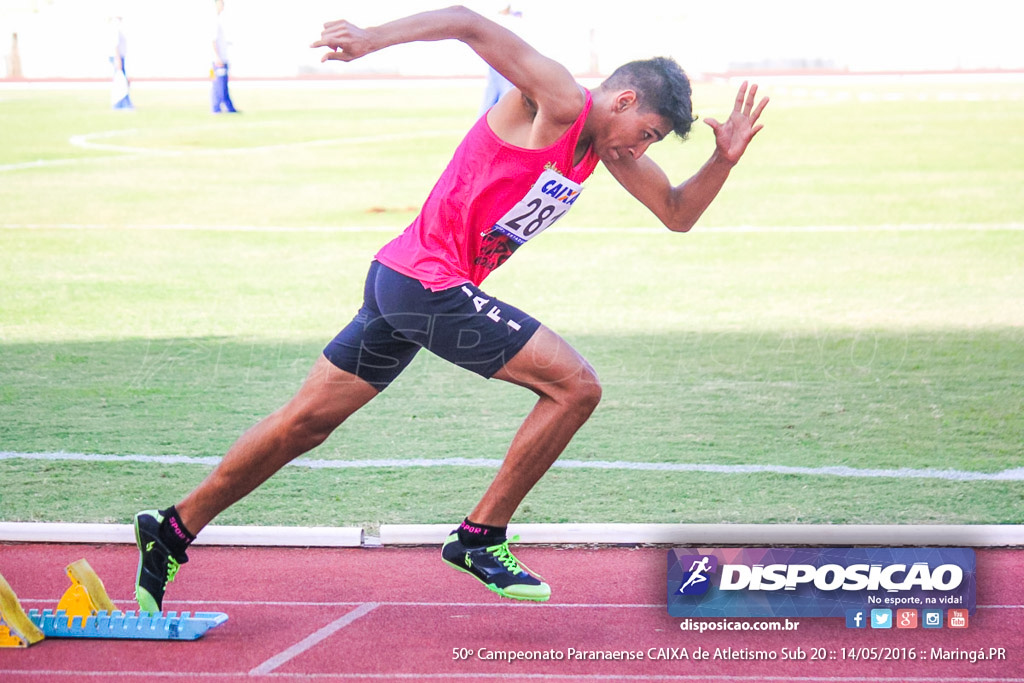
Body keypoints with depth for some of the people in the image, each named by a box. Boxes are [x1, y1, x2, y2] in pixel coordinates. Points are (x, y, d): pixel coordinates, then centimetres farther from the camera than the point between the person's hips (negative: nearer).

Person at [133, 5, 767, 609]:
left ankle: (173, 530, 20)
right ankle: (480, 538, -1)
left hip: (401, 283, 10)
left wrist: (724, 158, 5)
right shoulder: (559, 101, -13)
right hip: (430, 282, -10)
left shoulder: (607, 143, 14)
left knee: (304, 423, 13)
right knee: (576, 386, -9)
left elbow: (677, 214, 21)